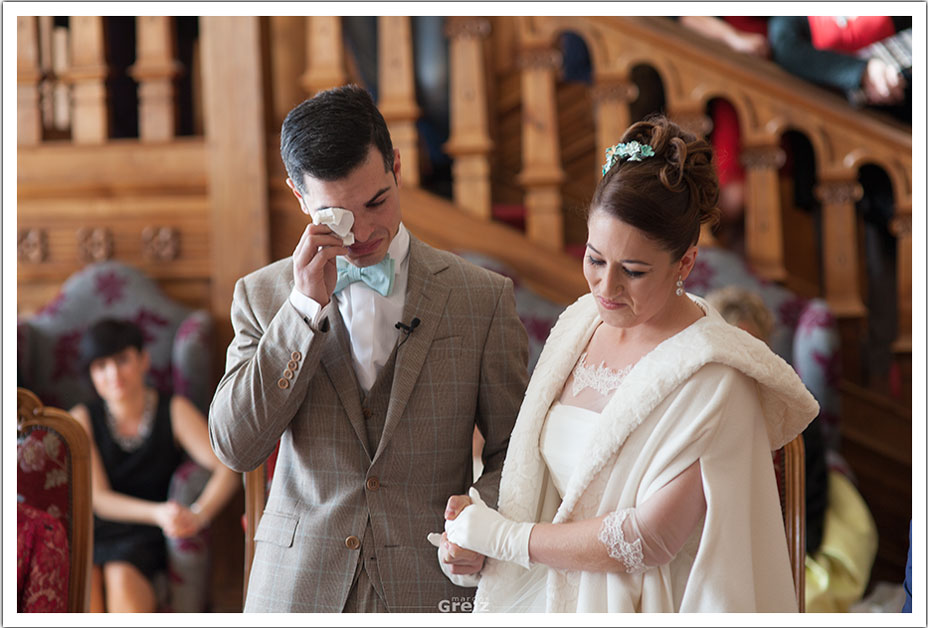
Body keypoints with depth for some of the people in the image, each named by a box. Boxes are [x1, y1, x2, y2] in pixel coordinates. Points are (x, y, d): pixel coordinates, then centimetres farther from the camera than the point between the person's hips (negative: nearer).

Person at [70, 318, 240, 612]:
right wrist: (157, 513, -25)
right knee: (83, 582, -31)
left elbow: (227, 468, -9)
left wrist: (199, 514, -30)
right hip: (91, 533, 1)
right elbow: (98, 499, -5)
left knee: (121, 576, -33)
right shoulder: (82, 419, 4)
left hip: (143, 540, -1)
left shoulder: (175, 411, 3)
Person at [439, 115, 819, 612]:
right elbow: (540, 470, 5)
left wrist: (501, 536, -16)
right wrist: (476, 521, -13)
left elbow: (649, 539, -23)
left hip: (644, 607, -5)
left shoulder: (712, 378, -23)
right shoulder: (580, 322, -3)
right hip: (554, 595, 6)